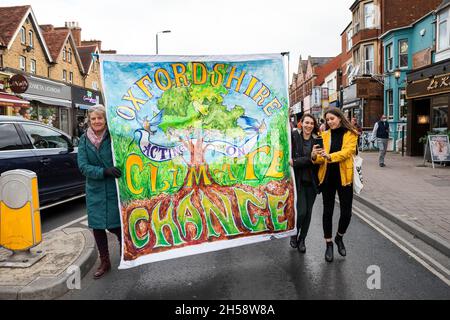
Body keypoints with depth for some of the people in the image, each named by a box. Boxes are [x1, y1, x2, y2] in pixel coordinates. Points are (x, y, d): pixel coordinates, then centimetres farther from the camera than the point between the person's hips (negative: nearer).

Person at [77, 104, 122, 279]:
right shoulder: (84, 140, 1)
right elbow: (83, 166, -5)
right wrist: (104, 171, -19)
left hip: (114, 189, -3)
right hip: (95, 190, 3)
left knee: (115, 225, 3)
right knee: (97, 226, 10)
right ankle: (104, 262, 29)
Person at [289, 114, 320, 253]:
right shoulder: (293, 137, -5)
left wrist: (295, 162, -21)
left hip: (312, 181, 3)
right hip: (298, 180, -3)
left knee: (308, 212, 10)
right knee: (301, 211, -9)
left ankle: (301, 240, 28)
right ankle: (294, 233, 20)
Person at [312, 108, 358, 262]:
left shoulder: (351, 134, -1)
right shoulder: (325, 135, 5)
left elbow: (347, 151, -17)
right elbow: (322, 159, -1)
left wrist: (329, 156, -33)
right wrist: (315, 156, -24)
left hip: (344, 177, -1)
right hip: (327, 177, 2)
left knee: (346, 212, 2)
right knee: (328, 211, 8)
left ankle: (339, 238, 31)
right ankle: (329, 244, 24)